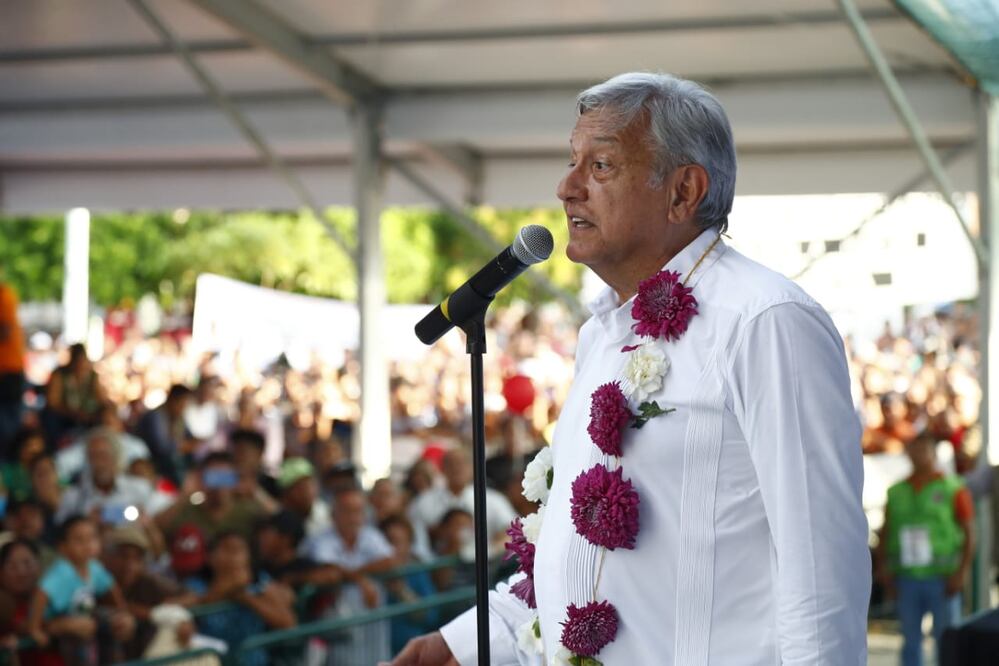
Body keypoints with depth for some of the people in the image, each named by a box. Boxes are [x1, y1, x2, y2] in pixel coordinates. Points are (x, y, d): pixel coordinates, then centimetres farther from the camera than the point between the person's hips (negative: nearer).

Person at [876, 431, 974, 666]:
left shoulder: (953, 489, 0)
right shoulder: (897, 491, 11)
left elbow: (969, 533, -2)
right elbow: (885, 532, 14)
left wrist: (962, 572, -11)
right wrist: (883, 566, 2)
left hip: (941, 578, -3)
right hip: (907, 577, 3)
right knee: (910, 640, 8)